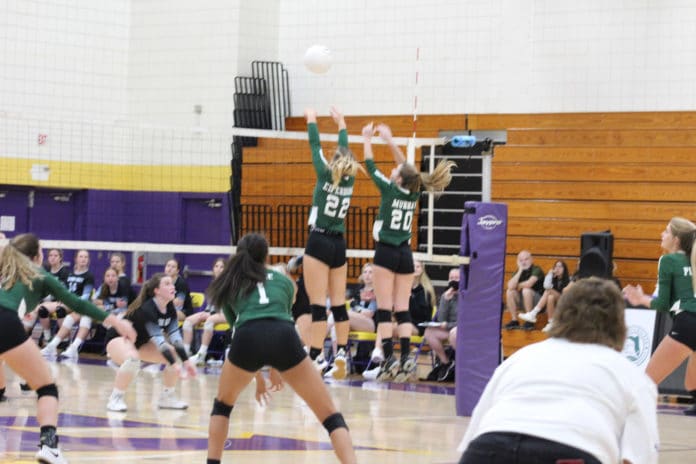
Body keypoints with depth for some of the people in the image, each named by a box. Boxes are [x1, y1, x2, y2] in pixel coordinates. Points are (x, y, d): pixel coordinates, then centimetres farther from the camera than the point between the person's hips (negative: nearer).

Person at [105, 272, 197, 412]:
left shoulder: (170, 309, -8)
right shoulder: (147, 309, -32)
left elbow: (175, 336, -12)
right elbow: (158, 339, -37)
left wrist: (185, 361, -22)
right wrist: (173, 364, -42)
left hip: (140, 342, 8)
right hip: (118, 339, -8)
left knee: (174, 354, -5)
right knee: (133, 359, -40)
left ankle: (167, 397, 8)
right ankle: (116, 399, -26)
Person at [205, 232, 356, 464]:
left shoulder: (228, 285, 31)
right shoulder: (283, 280, 32)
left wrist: (255, 375, 45)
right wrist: (275, 369, 51)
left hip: (247, 338, 0)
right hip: (284, 337, 0)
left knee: (222, 404, 30)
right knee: (330, 416, 6)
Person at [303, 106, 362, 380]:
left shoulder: (326, 175, -8)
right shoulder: (349, 179, 5)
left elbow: (315, 147, 3)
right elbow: (346, 153, 20)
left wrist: (311, 119, 18)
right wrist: (341, 124, 34)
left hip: (319, 242, -6)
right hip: (339, 245, 6)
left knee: (318, 304, -9)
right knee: (339, 303, 9)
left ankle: (317, 357, -12)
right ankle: (341, 354, 11)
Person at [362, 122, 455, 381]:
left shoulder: (390, 190, -9)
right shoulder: (414, 193, 4)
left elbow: (371, 166, 3)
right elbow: (406, 166, 18)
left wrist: (367, 140, 16)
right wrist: (389, 140, 24)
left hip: (386, 252, -5)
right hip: (406, 254, 5)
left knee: (384, 308, -6)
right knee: (402, 309, 4)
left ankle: (389, 359, -15)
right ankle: (405, 359, -4)